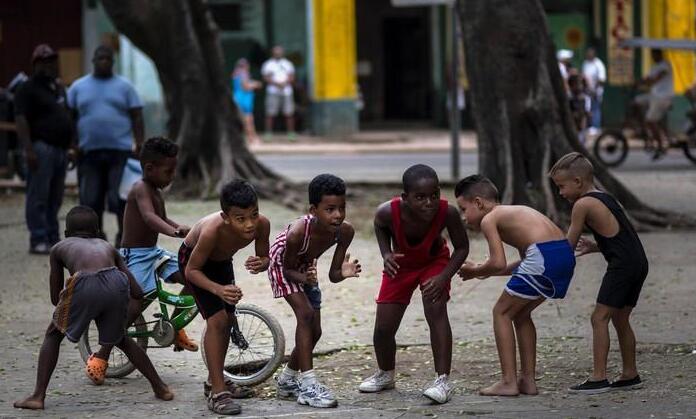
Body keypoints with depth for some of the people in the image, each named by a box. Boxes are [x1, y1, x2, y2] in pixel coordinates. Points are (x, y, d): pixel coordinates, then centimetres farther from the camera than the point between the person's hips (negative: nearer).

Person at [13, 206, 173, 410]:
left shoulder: (59, 248, 32)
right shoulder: (107, 247, 36)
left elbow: (55, 298, 33)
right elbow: (137, 292, 29)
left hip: (85, 286, -3)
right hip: (115, 283, 3)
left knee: (53, 335, 22)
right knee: (119, 339, 30)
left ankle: (38, 395, 12)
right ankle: (160, 388, 31)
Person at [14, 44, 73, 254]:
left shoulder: (59, 89, 21)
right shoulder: (28, 89, -4)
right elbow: (21, 120, -12)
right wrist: (29, 149, -21)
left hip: (60, 149, 8)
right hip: (42, 148, -8)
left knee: (54, 199, 9)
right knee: (38, 197, -8)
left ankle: (53, 239, 12)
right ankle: (38, 240, -10)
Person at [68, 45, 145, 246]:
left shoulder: (124, 86, 8)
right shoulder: (78, 87, 11)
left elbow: (137, 118, 5)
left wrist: (139, 145, -5)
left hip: (119, 152, -2)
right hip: (89, 152, 2)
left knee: (120, 198, -6)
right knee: (90, 200, 4)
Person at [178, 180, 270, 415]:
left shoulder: (261, 225, -31)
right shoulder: (212, 230, -43)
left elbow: (265, 258, -12)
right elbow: (192, 270, -30)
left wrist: (261, 264, -36)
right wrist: (219, 289, -45)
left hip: (221, 260, 6)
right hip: (193, 258, -6)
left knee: (228, 320, 14)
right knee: (217, 319, -17)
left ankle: (214, 381, 33)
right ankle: (217, 393, -14)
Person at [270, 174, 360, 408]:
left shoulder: (345, 231, -27)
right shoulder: (298, 232, -41)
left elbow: (333, 275, -18)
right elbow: (289, 269, -25)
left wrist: (343, 273, -41)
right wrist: (305, 280, -45)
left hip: (306, 267, 6)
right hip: (282, 264, -6)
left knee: (314, 331, 6)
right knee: (305, 314, -24)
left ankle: (287, 380, 27)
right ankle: (307, 383, -21)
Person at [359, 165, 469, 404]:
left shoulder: (447, 213, -36)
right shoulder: (389, 211, -35)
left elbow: (462, 247, -18)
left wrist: (443, 277, -30)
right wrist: (386, 254, -22)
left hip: (434, 261, -2)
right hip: (400, 265, 2)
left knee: (436, 310, -26)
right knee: (383, 328, 3)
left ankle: (443, 380, -21)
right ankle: (385, 374, 34)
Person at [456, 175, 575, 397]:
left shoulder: (488, 220, 4)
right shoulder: (513, 213, 30)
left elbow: (499, 263, -7)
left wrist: (476, 271, 13)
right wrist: (486, 271, 32)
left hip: (544, 257, -9)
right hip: (565, 255, 9)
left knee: (502, 312, 6)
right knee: (520, 314, 23)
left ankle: (508, 382, 3)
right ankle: (527, 380, 22)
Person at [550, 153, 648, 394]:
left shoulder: (582, 204, -6)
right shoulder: (607, 200, 21)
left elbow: (568, 245, -1)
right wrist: (594, 247, 22)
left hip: (622, 265, -9)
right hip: (639, 263, 9)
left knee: (600, 317, -6)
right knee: (620, 318, 18)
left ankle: (599, 378, -9)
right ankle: (630, 375, 24)